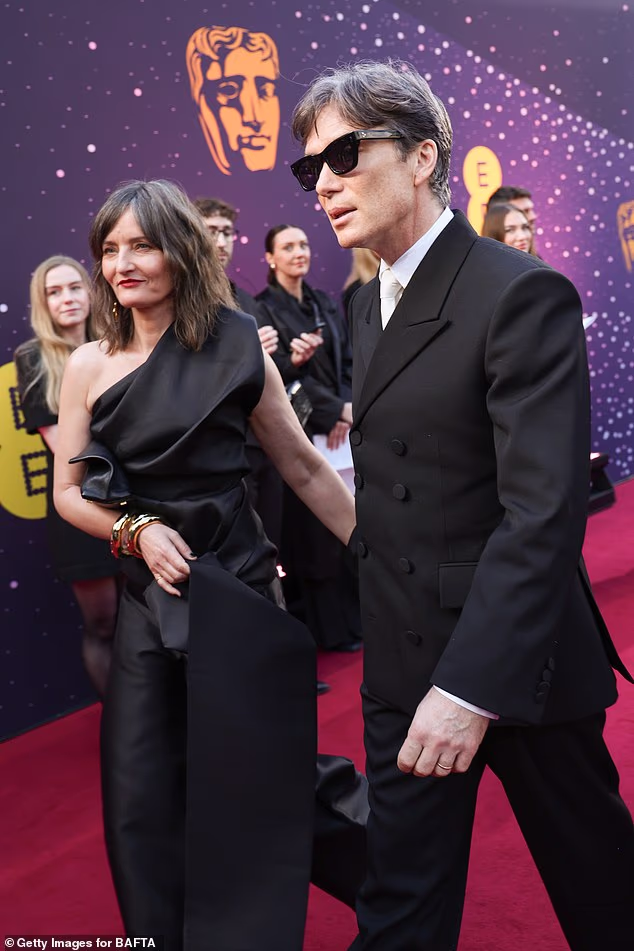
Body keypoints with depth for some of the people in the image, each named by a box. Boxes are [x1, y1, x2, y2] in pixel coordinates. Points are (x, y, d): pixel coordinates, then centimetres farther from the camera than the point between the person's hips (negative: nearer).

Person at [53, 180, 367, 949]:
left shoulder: (235, 352, -5)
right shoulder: (89, 366, 3)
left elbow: (306, 468, 0)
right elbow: (68, 493, 6)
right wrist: (138, 530, -13)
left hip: (236, 592, -2)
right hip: (148, 601, 3)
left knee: (253, 784, 6)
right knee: (145, 802, 6)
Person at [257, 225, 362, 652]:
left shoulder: (325, 304, 14)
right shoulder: (265, 309, -5)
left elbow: (346, 361, 11)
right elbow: (284, 374, -11)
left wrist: (347, 411, -6)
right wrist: (337, 409, -11)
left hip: (341, 426, 5)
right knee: (314, 528, 0)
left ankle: (356, 614, 17)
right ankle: (332, 627, 10)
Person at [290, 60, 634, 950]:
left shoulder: (521, 294, -16)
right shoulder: (370, 302, 10)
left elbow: (545, 508, -24)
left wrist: (473, 685, -27)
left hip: (513, 658, -6)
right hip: (406, 669, 6)